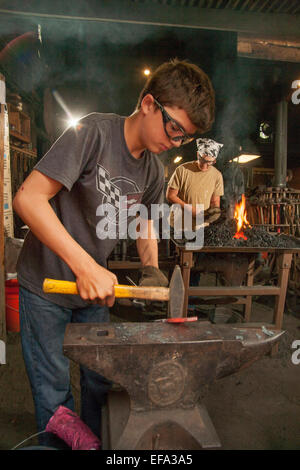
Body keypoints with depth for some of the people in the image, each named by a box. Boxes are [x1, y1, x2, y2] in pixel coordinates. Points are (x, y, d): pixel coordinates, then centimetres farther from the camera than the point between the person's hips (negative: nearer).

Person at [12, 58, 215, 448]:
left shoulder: (154, 170, -1)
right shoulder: (94, 132, -22)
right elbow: (28, 198, -28)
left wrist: (151, 267, -3)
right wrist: (85, 266, -34)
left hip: (95, 285, 6)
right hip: (46, 286, -5)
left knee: (101, 380, 18)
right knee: (54, 391, 9)